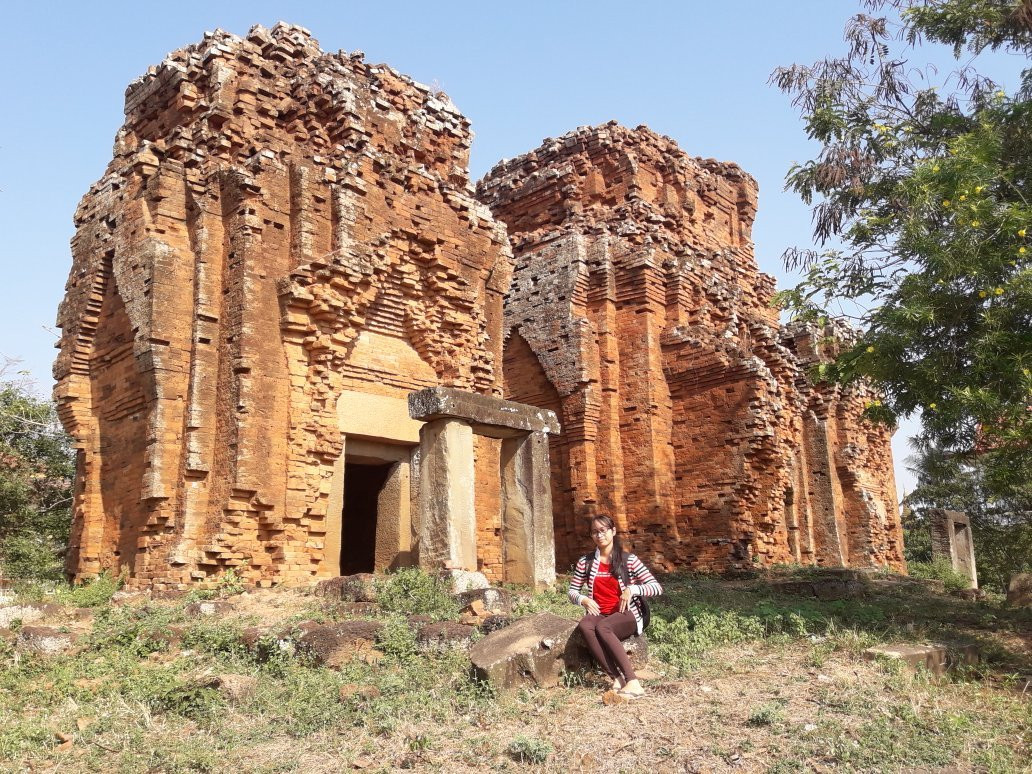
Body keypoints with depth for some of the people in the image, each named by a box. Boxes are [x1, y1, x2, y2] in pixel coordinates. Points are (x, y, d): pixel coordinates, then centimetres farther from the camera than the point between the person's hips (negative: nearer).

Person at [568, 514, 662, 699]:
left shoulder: (629, 560, -1)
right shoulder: (586, 562, 7)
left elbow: (657, 587, -2)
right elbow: (572, 591, 15)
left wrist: (632, 589, -17)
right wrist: (584, 600, -6)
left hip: (626, 615, -3)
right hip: (599, 614, 3)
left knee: (602, 627, -36)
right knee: (584, 626, -33)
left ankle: (633, 683, -40)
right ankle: (617, 679, -36)